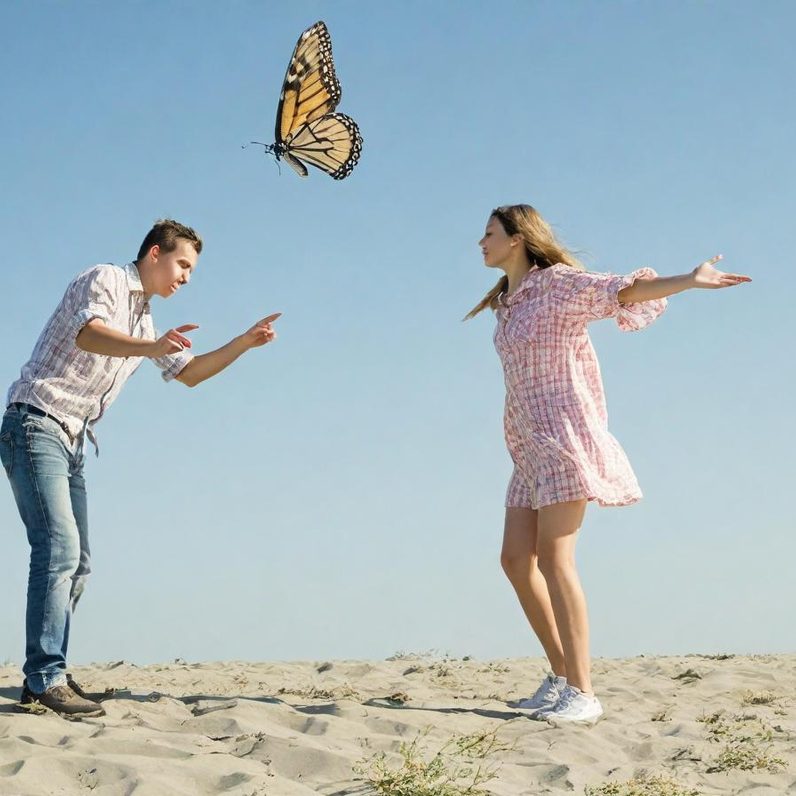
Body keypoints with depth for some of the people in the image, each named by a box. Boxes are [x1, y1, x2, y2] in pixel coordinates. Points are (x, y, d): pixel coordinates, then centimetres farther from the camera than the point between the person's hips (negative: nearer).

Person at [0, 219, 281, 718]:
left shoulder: (144, 321, 22)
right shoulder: (105, 280, -6)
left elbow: (189, 373, 29)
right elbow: (88, 334, -27)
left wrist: (245, 343, 16)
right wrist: (151, 347, -45)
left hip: (70, 443, 10)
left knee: (77, 562, 6)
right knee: (59, 548, -20)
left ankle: (45, 677, 11)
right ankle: (47, 679, -22)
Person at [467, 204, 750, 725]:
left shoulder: (558, 283, -7)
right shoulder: (508, 302, 19)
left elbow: (621, 291, -19)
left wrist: (689, 281, -32)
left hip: (564, 434, -9)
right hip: (530, 444, 9)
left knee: (554, 557, -16)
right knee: (516, 558, 4)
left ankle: (582, 694, -17)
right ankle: (561, 677, 11)